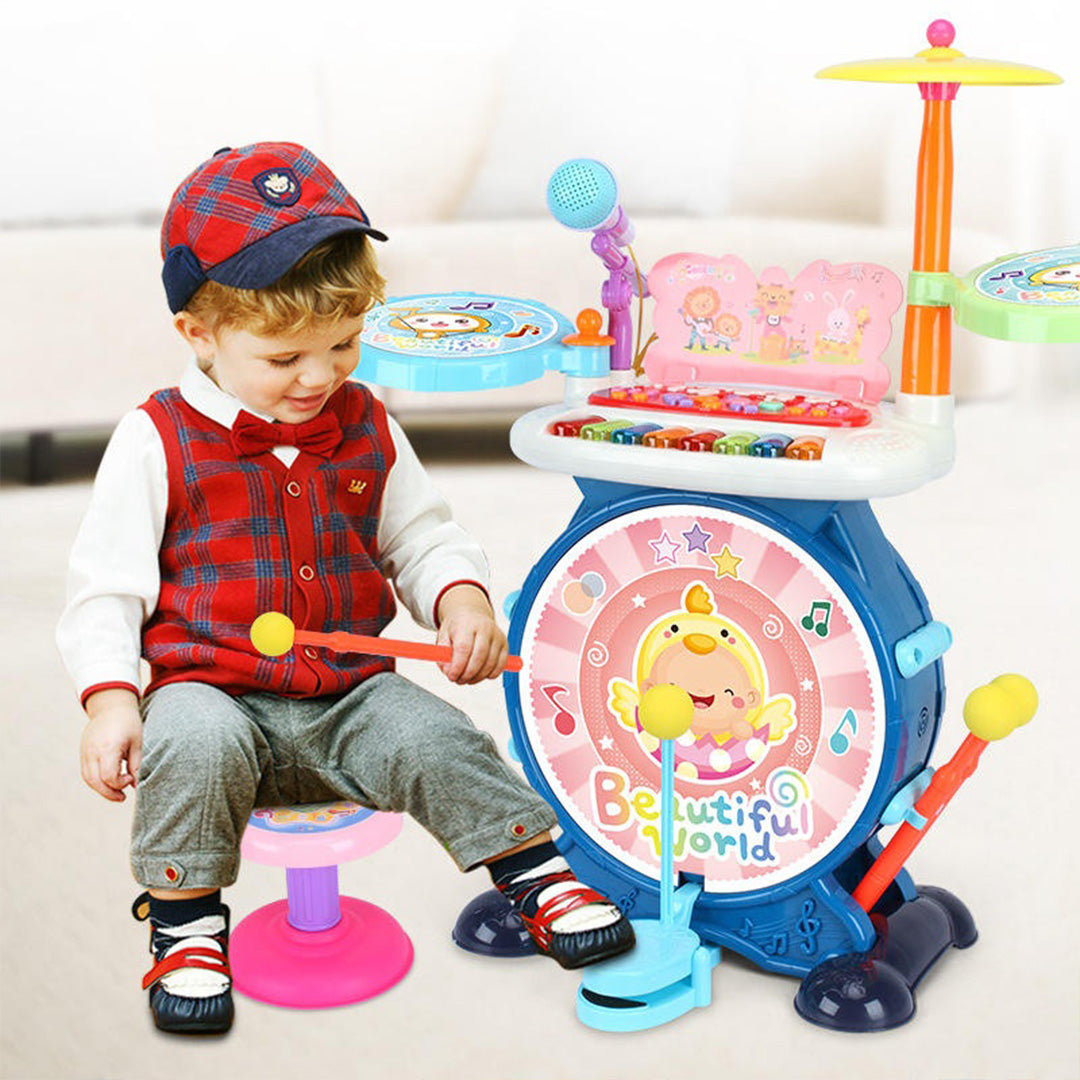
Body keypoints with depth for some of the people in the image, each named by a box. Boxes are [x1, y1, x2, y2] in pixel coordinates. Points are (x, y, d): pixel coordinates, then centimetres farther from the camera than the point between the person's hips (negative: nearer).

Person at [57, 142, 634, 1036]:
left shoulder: (366, 429, 9)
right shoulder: (158, 441, -4)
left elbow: (422, 537, 17)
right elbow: (105, 585, -3)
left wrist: (460, 599, -5)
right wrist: (109, 698, -17)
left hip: (349, 698, 3)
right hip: (209, 686, -3)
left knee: (437, 743, -22)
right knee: (196, 746, -35)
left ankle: (537, 872, 0)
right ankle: (185, 923, -13)